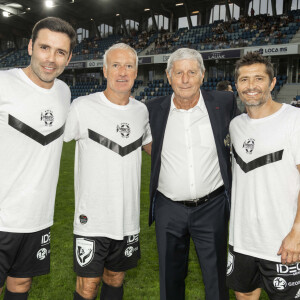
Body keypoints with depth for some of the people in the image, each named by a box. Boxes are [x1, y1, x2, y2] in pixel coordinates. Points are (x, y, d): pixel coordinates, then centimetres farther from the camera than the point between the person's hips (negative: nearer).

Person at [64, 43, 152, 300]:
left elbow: (151, 146, 22)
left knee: (115, 279, 20)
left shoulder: (141, 110, 5)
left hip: (128, 218, 5)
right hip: (91, 219, -4)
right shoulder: (82, 107, -10)